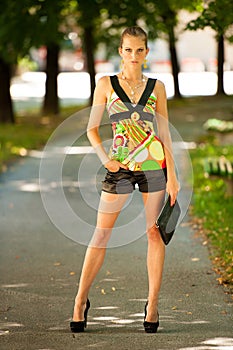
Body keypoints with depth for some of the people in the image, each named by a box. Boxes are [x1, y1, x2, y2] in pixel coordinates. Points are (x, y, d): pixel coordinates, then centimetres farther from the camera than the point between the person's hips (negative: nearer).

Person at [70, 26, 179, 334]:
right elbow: (92, 128, 5)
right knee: (101, 233, 0)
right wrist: (104, 158, -10)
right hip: (120, 167, -1)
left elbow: (165, 133, 5)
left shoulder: (156, 87, 5)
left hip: (154, 164, 1)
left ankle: (152, 304, 9)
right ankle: (81, 301, 10)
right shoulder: (106, 85, 3)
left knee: (155, 233, 2)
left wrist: (172, 176, 0)